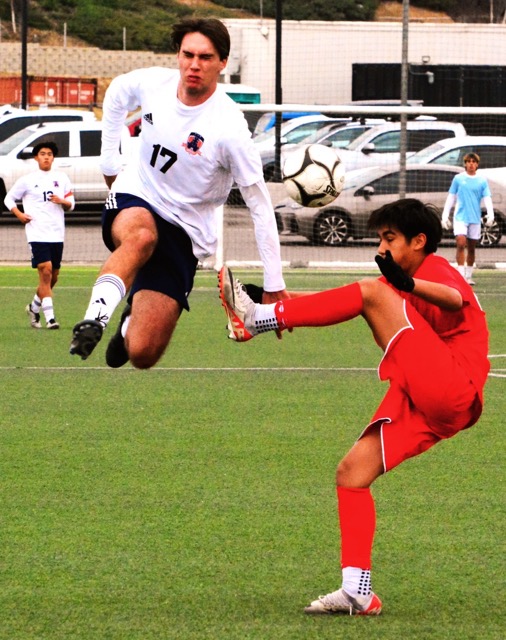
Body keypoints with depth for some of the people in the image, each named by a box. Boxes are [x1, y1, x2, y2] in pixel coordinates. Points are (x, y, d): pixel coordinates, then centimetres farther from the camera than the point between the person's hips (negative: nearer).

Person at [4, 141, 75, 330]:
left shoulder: (62, 178, 12)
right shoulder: (27, 180, 3)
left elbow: (71, 204, 14)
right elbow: (9, 199, 10)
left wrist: (62, 201, -9)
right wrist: (19, 214, -7)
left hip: (57, 234, 4)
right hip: (38, 232, -4)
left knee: (53, 277, 10)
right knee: (45, 271, -16)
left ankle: (34, 307, 32)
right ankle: (49, 317, -16)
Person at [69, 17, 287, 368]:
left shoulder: (229, 127, -21)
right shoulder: (152, 83, -8)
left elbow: (260, 205, -17)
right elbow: (116, 94, 19)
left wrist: (274, 286, -18)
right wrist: (110, 161, 17)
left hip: (183, 231, -2)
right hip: (134, 199, 2)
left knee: (143, 354, -8)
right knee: (142, 234, -39)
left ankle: (131, 322, 27)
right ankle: (96, 317, -41)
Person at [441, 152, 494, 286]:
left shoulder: (482, 181, 4)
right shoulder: (458, 179, 3)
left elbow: (487, 199, -1)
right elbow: (450, 198, 9)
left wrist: (490, 215, -16)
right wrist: (445, 216, 5)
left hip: (475, 218, 2)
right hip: (460, 217, -2)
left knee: (472, 248, 8)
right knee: (461, 244, -16)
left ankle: (468, 276, 19)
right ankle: (461, 275, -17)